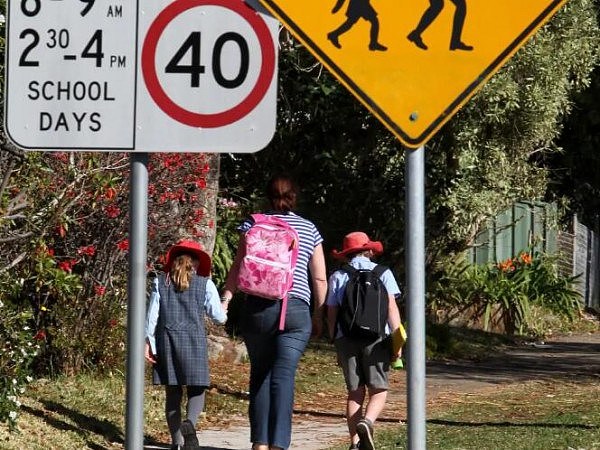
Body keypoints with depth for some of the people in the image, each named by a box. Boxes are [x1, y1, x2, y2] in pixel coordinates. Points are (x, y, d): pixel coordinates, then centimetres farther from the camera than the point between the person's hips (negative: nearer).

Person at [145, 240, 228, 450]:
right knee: (196, 391, 3)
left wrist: (148, 341, 7)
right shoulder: (205, 284, 1)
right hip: (193, 341, -2)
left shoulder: (160, 282, 5)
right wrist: (223, 310, 29)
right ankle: (189, 423, -27)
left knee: (173, 393, 8)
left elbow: (152, 314, 2)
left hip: (166, 342, 2)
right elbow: (218, 316, 6)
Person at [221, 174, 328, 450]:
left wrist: (225, 300, -5)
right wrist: (319, 316, 19)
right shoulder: (309, 229, 11)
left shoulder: (252, 225, 7)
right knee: (284, 377, -6)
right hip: (296, 309, 0)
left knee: (260, 374, 11)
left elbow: (238, 268, -3)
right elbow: (320, 279, 11)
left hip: (258, 308, 0)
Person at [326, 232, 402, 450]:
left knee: (355, 392, 8)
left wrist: (335, 343, 17)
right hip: (375, 338, -2)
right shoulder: (382, 273, 7)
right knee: (378, 391, 2)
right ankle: (366, 422, -27)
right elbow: (391, 306, -2)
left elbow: (331, 314, 8)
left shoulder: (337, 276, 11)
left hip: (346, 339, 2)